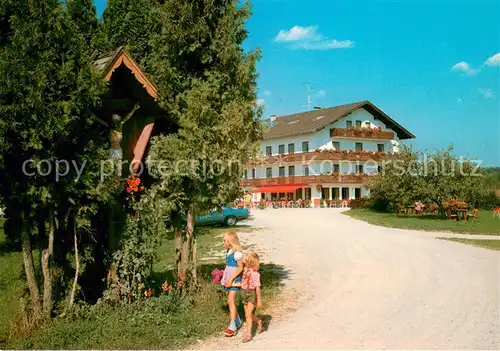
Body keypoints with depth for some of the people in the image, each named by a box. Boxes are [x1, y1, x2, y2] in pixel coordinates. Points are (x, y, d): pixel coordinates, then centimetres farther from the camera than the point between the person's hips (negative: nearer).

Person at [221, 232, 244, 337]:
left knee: (231, 301, -13)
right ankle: (238, 321, 30)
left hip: (235, 279, -9)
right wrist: (226, 279, 12)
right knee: (230, 301, 14)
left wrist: (231, 279, -20)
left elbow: (240, 268, -17)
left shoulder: (237, 252, -15)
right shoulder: (228, 251, 10)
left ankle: (232, 326, -12)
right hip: (228, 279, 9)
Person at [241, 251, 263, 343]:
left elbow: (257, 287, -18)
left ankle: (248, 334, -2)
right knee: (248, 314, 16)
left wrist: (259, 300, -15)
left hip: (252, 294, -8)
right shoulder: (246, 269, 2)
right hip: (244, 293, 8)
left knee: (248, 314, -10)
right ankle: (259, 322, 42)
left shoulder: (255, 273, -20)